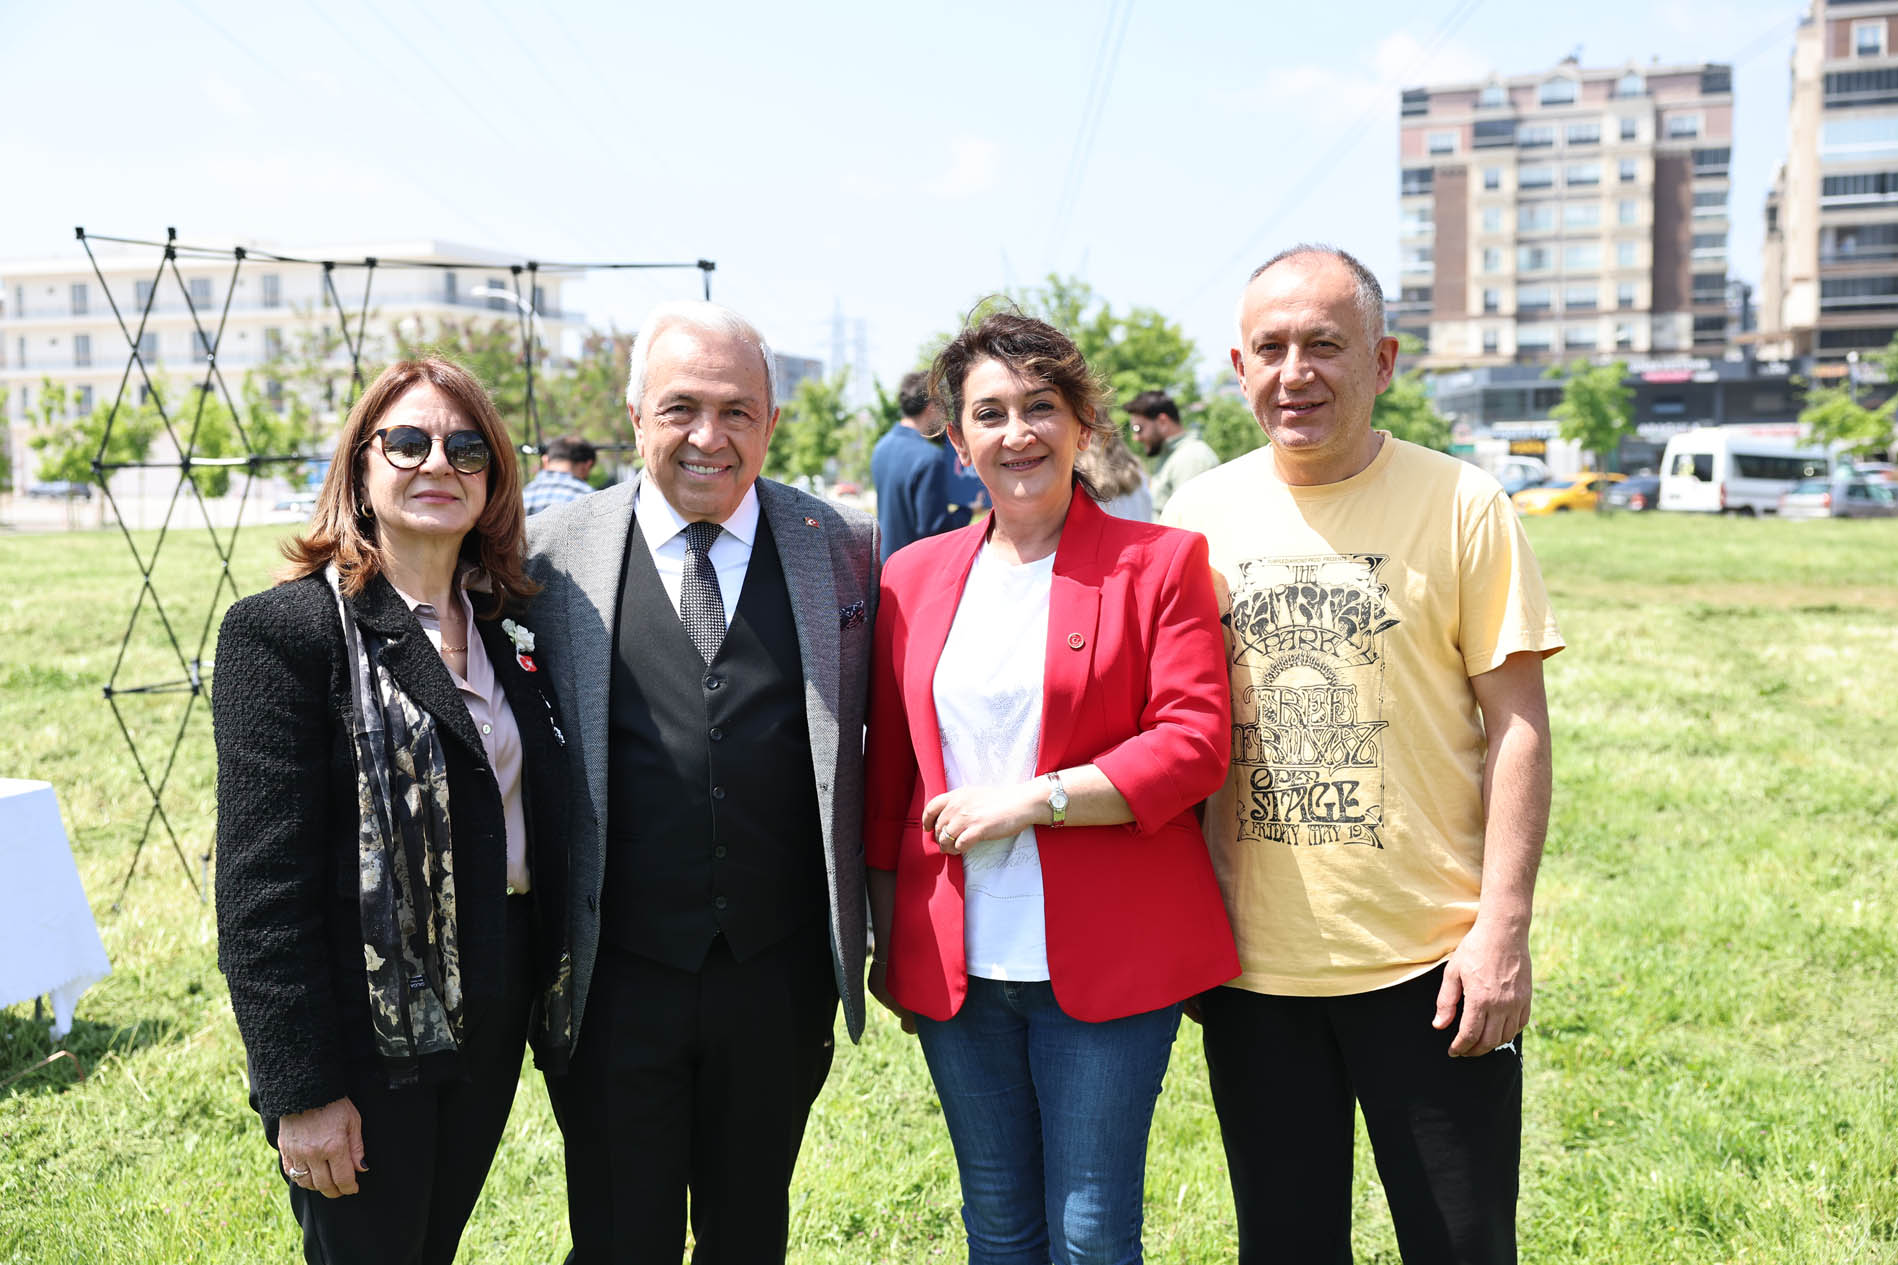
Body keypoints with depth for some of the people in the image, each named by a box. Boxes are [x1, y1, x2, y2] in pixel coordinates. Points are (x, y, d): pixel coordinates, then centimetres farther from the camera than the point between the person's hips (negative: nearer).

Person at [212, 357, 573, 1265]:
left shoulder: (509, 628, 6)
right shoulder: (282, 631, -13)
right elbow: (261, 884, -16)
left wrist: (551, 1000, 8)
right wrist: (299, 1089, -17)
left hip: (490, 1030, 6)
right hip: (367, 1042, -5)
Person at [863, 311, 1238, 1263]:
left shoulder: (1159, 562, -3)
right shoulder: (914, 576, 8)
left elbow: (1194, 744, -11)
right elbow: (888, 772, 12)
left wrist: (1032, 801, -16)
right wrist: (887, 937, 12)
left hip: (1107, 960, -3)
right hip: (954, 963, 4)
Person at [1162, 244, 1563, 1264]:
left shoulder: (1461, 505, -6)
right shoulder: (1199, 514, 2)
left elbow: (1517, 724, -5)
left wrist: (1502, 930, -11)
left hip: (1429, 962, -2)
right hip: (1251, 961, 3)